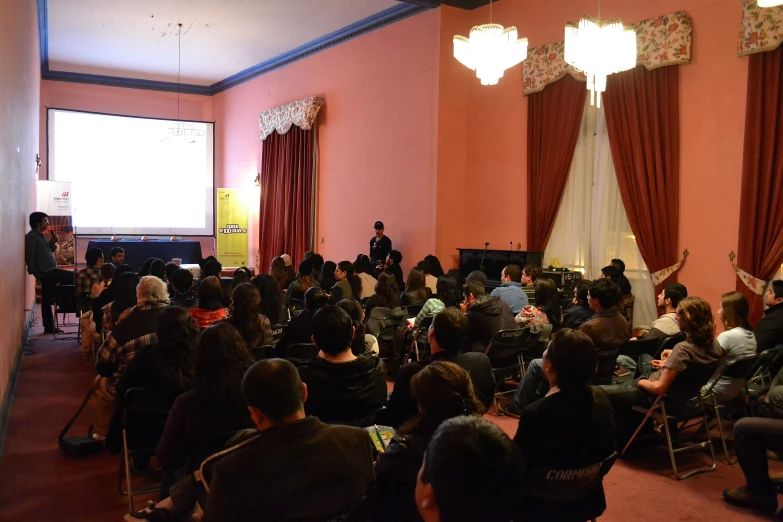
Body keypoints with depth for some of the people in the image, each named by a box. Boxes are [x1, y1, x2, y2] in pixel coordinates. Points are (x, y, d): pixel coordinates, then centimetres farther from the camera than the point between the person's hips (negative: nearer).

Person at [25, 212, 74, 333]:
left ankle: (49, 327, 15)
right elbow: (30, 257, -14)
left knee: (47, 300, 11)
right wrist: (36, 273, -15)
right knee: (73, 277, -10)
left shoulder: (40, 235, 18)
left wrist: (53, 242, 4)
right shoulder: (31, 237, -11)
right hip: (46, 272, -9)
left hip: (48, 271, 9)